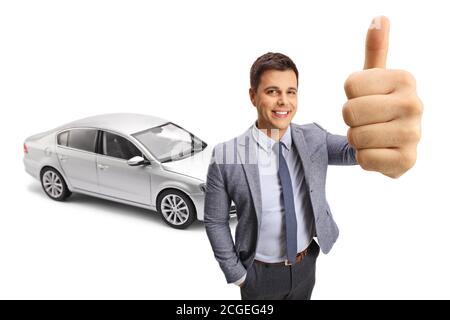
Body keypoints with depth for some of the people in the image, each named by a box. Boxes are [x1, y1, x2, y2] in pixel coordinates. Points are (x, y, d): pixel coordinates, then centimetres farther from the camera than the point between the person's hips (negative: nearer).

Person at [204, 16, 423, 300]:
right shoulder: (225, 157, -20)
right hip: (259, 274, -2)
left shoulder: (314, 138, -12)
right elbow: (215, 221, -10)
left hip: (307, 264, 3)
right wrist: (236, 274, -7)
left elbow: (355, 149, -32)